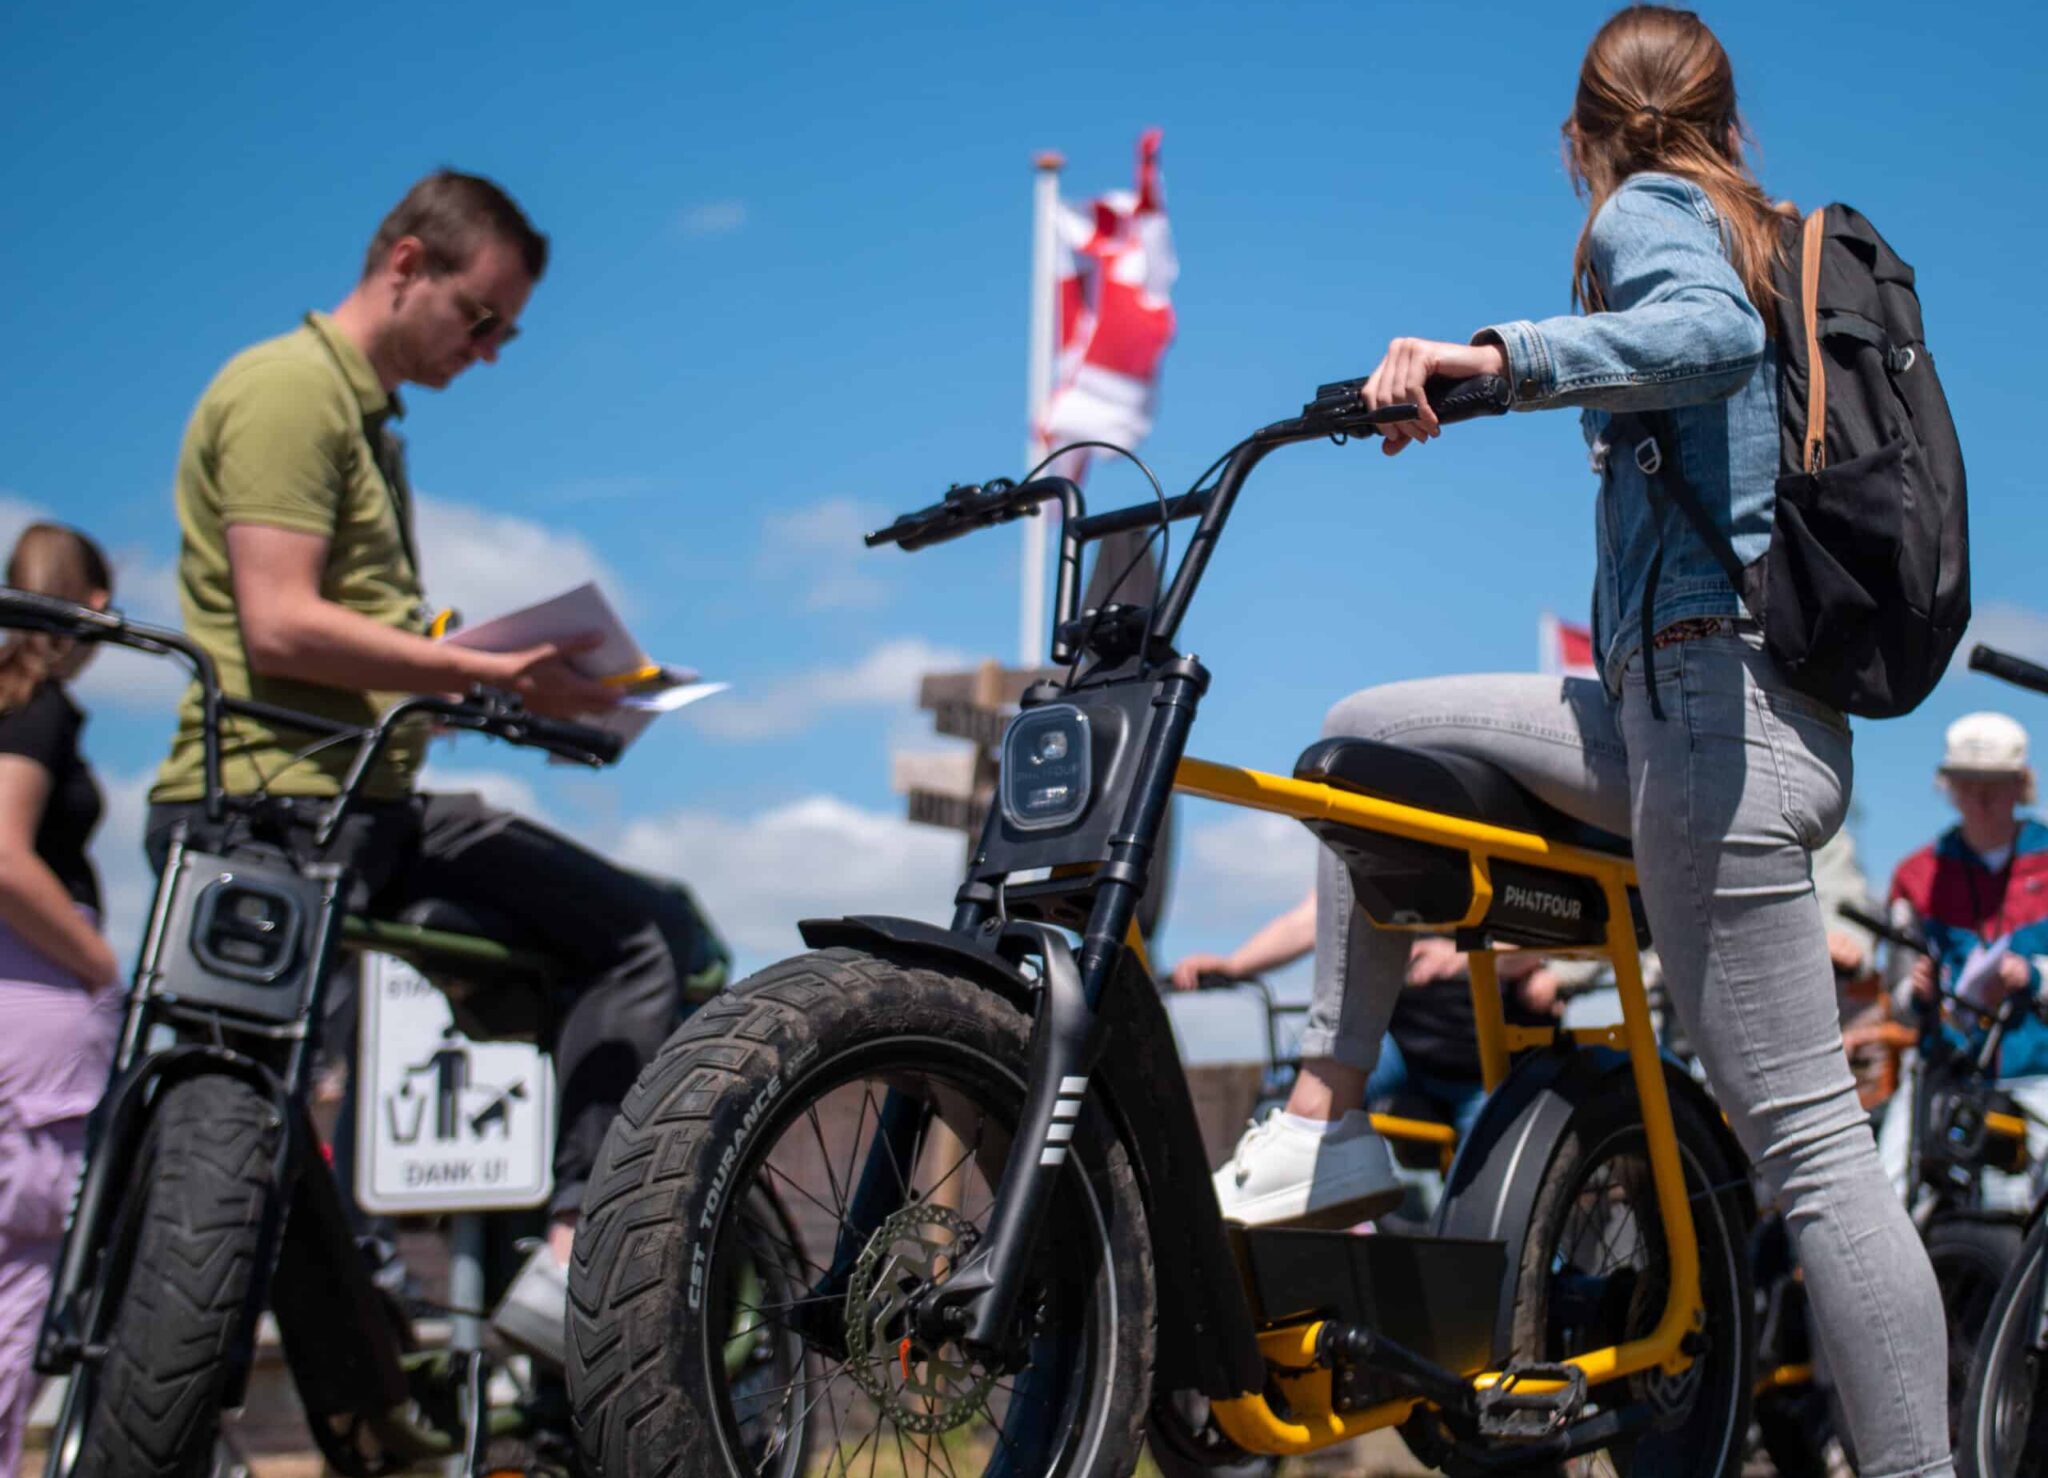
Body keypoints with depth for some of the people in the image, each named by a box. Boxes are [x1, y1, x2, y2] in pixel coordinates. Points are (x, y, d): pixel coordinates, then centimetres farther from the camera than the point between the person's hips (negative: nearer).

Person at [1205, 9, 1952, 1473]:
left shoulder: (1646, 211, -4)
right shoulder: (1768, 234, 21)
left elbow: (1714, 333, -26)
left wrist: (1498, 354, -32)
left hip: (1713, 698, -9)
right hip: (1725, 704, 9)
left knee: (1806, 1136, -10)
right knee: (1364, 737, 12)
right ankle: (1328, 1122, 11)